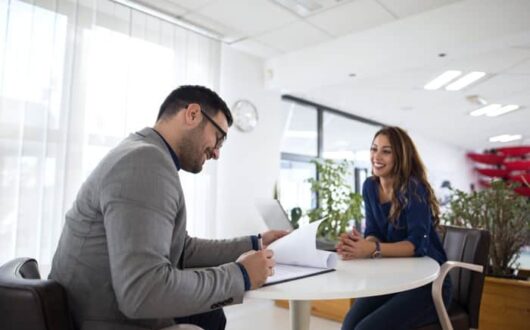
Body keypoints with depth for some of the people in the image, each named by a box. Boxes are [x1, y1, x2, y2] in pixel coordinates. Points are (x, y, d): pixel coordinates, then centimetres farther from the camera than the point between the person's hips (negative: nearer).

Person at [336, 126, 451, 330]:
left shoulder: (414, 188, -18)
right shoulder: (370, 186, 1)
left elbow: (418, 244, -25)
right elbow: (373, 233, -1)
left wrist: (373, 249, -39)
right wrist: (361, 243, -24)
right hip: (392, 278, 5)